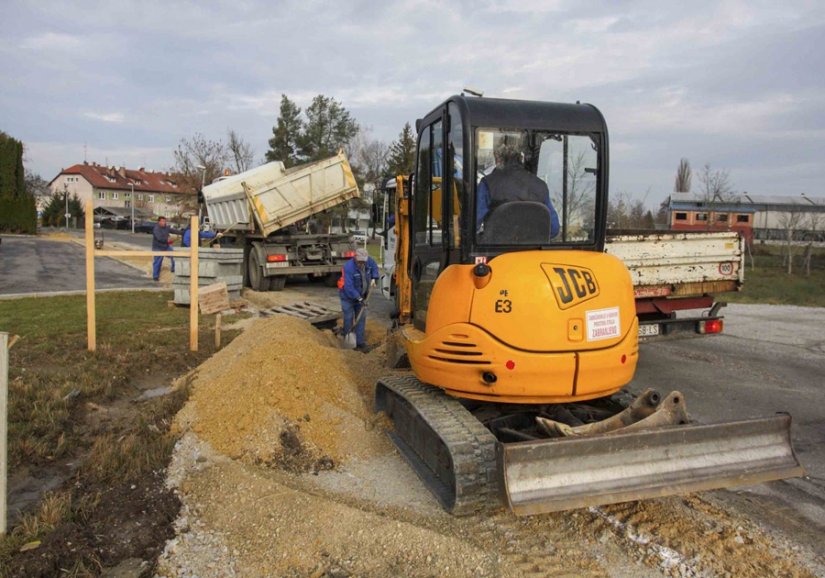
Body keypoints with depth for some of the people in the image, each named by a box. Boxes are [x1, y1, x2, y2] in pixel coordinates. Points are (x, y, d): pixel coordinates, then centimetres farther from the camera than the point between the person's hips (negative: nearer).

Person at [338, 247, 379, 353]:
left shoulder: (369, 261, -14)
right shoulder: (348, 267, -31)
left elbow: (375, 267, 13)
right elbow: (348, 287, -33)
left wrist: (373, 278, -2)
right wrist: (359, 299, -32)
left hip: (361, 295, 6)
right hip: (348, 296, -6)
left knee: (361, 317, 4)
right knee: (348, 318, -1)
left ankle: (359, 342, 9)